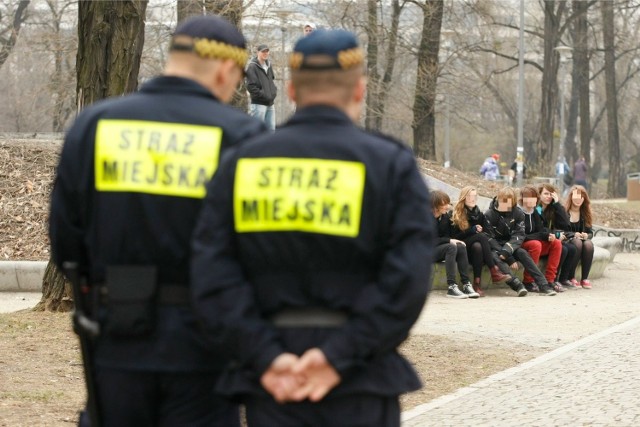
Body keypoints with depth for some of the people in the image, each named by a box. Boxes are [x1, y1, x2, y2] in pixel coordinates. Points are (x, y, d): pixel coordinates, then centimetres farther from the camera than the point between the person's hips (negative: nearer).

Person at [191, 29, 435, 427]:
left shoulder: (241, 165, 6)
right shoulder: (392, 165, -1)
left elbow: (211, 274, -4)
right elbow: (408, 279, -13)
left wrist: (265, 355, -9)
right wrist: (340, 356, -13)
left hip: (271, 382, 2)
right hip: (361, 383, -2)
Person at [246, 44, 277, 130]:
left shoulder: (268, 65, 14)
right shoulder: (252, 67, -10)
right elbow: (251, 86, -15)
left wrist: (274, 92, 7)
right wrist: (264, 96, -16)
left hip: (270, 103, 8)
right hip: (258, 104, -8)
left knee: (271, 129, 9)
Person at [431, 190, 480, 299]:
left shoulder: (446, 216, 8)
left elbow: (448, 236, 7)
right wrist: (449, 241, -24)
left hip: (441, 248, 6)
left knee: (461, 247, -22)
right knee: (451, 247, -32)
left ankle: (466, 284, -27)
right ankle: (451, 287, -37)